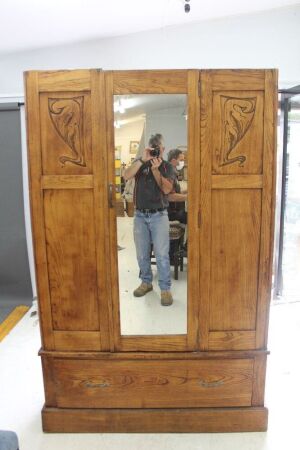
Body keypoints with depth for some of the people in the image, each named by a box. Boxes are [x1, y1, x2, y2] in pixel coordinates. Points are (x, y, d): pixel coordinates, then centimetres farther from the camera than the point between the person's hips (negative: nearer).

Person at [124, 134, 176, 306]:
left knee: (162, 254, -4)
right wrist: (142, 160, -21)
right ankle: (146, 282, 28)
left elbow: (166, 189, -12)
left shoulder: (167, 167, 2)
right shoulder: (140, 162, 6)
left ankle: (165, 288, 6)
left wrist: (155, 169, -19)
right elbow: (127, 176, -13)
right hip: (140, 215, 2)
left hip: (159, 215, -2)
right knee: (142, 253, 11)